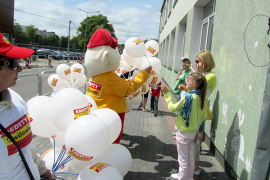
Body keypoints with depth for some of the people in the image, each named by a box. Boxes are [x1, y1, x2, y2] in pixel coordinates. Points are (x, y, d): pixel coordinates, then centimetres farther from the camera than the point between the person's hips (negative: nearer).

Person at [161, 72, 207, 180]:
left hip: (183, 132, -7)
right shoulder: (202, 98, -3)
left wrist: (167, 94, -10)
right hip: (193, 131, 7)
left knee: (183, 159, 9)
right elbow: (204, 116, 3)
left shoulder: (187, 97, -24)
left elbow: (172, 108, -16)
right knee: (190, 157, 23)